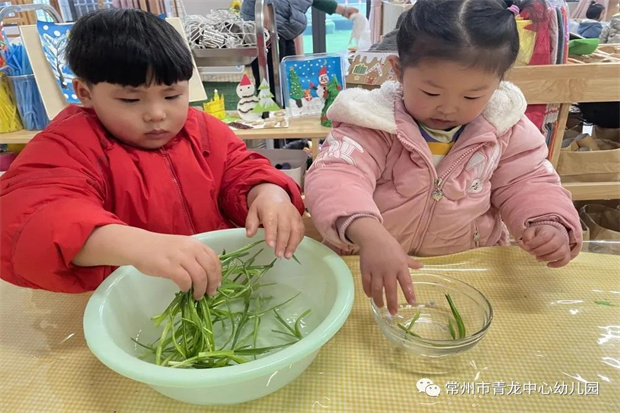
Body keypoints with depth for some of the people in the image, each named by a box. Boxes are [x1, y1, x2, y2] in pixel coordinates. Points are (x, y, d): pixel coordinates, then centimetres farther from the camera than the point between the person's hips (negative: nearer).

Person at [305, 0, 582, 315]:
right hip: (375, 261, -2)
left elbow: (526, 182, 6)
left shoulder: (503, 127, -4)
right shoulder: (376, 123, -18)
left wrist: (550, 224, -16)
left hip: (474, 261, 3)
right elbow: (335, 176, -32)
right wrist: (369, 234, -50)